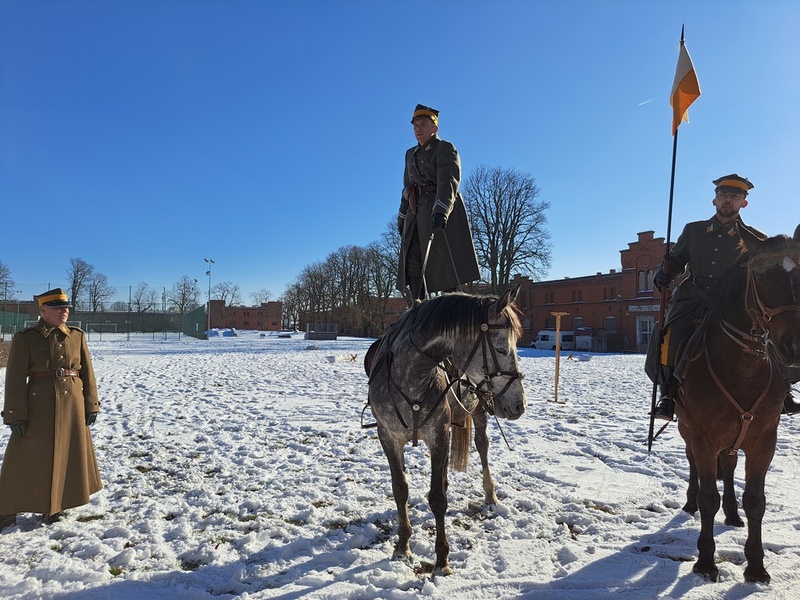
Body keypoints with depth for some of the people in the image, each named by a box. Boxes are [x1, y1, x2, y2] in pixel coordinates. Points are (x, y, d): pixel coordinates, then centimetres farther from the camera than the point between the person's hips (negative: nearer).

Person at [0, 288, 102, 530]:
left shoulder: (77, 336, 5)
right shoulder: (24, 338, -4)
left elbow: (88, 373, 7)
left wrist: (91, 406, 3)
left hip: (72, 405, 4)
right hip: (39, 406, -3)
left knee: (68, 455, 11)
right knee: (29, 458, 4)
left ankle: (55, 506, 28)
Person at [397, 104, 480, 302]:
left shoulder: (446, 149, -3)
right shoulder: (411, 154, 21)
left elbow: (448, 182, -19)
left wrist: (440, 210, -34)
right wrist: (402, 216, 20)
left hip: (441, 213, -7)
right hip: (417, 213, 7)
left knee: (445, 262, -9)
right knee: (412, 263, 0)